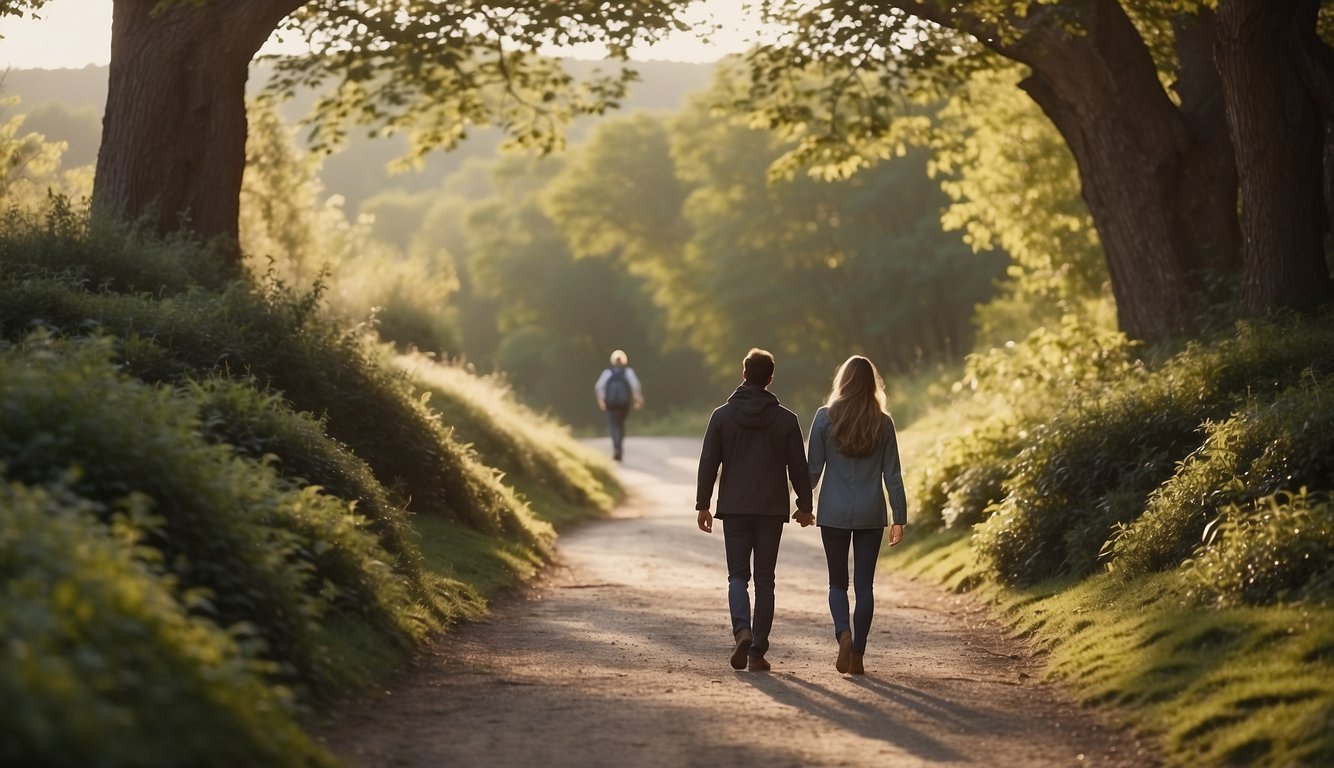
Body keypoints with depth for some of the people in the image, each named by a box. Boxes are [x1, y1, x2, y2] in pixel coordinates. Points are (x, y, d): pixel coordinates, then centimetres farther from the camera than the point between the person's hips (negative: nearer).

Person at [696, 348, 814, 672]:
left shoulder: (722, 415, -1)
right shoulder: (786, 419, -2)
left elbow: (708, 464, -1)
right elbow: (798, 467, 1)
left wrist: (703, 505, 6)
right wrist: (804, 506, 12)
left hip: (734, 509, 0)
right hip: (772, 510, 0)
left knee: (738, 575, 8)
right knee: (764, 579, 7)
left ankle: (742, 630, -19)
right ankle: (757, 651, 5)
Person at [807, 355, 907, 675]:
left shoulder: (825, 417, -6)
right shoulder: (883, 423, -2)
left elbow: (813, 467, -3)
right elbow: (892, 474, 0)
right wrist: (900, 517, 5)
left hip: (834, 513, -1)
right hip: (871, 514, 1)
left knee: (838, 583, 11)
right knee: (864, 585, 8)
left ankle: (843, 634, -14)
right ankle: (857, 654, 5)